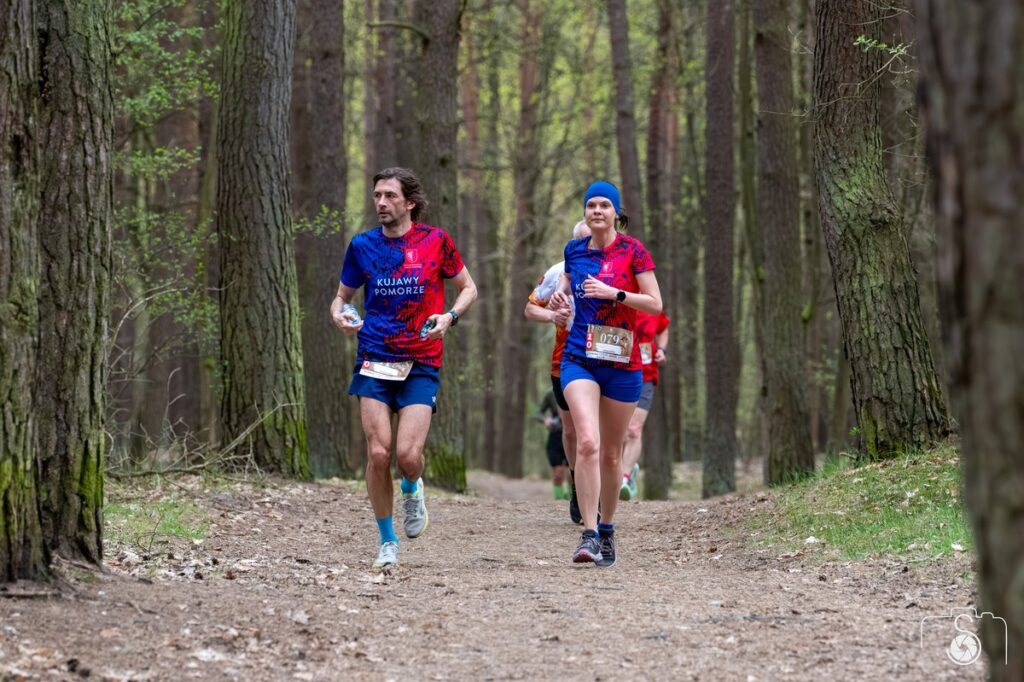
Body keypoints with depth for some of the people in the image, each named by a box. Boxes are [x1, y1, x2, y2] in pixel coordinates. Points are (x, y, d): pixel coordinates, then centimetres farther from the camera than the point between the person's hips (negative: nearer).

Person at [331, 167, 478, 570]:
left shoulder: (435, 241, 2)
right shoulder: (362, 245, 7)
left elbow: (468, 288, 12)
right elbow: (342, 295, 18)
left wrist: (449, 317, -8)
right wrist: (339, 315, -5)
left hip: (421, 364, -2)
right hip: (374, 360, 2)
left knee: (408, 454, -15)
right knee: (378, 453, -8)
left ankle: (412, 490, 23)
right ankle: (387, 541, 9)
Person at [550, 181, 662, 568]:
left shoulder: (633, 251, -3)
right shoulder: (574, 250, 7)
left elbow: (655, 304, -6)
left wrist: (613, 293, -18)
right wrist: (560, 297, 3)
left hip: (622, 362, -1)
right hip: (579, 359, 1)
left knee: (611, 453, 9)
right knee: (587, 442, -18)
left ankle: (607, 529, 27)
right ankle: (589, 535, -19)